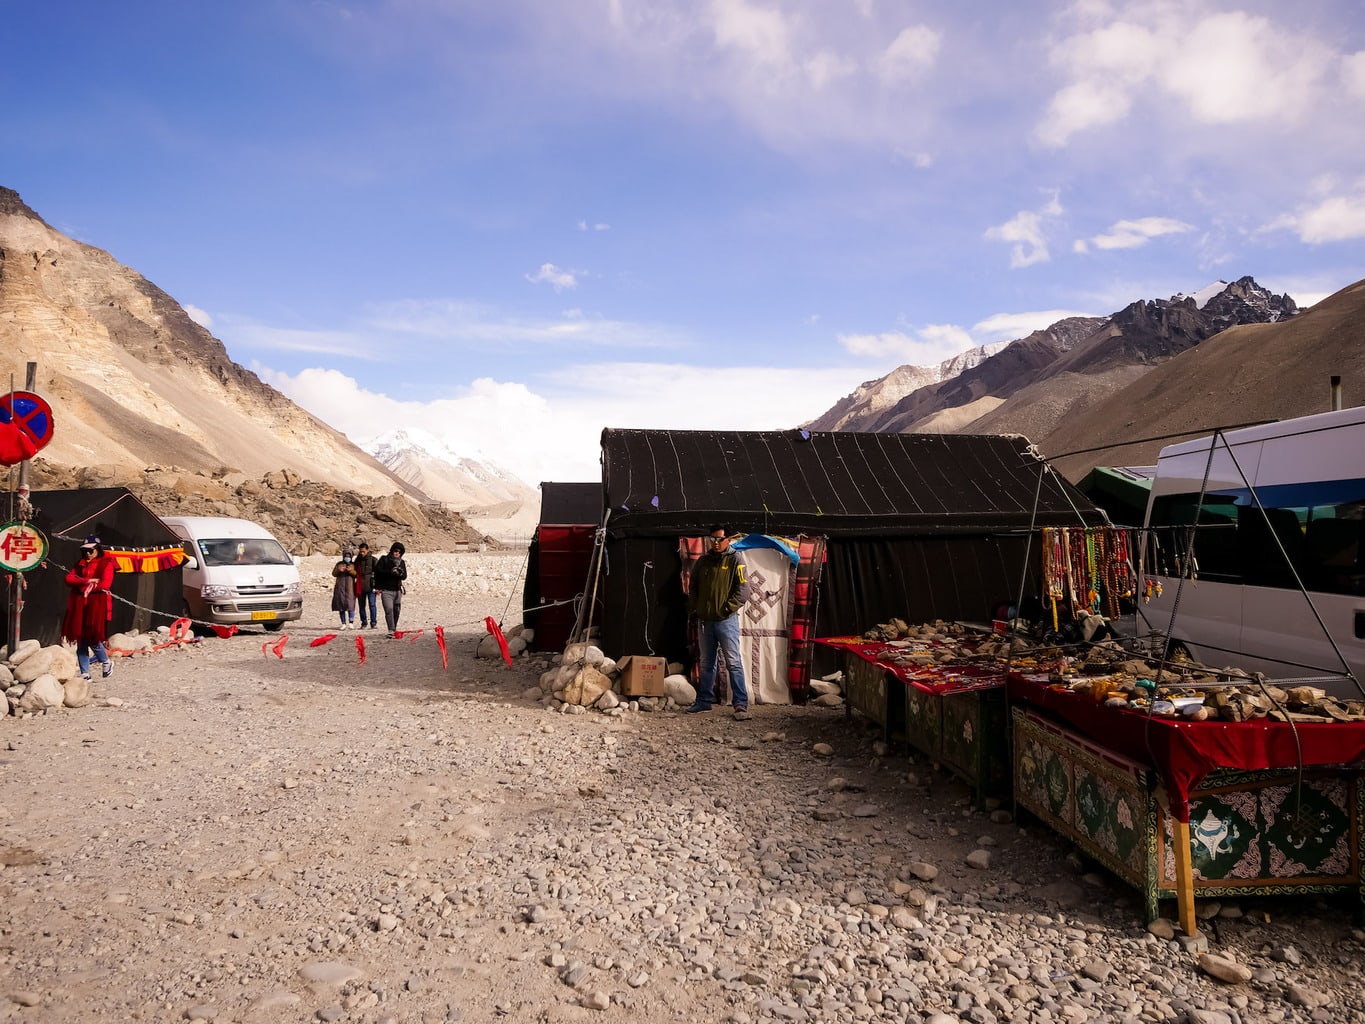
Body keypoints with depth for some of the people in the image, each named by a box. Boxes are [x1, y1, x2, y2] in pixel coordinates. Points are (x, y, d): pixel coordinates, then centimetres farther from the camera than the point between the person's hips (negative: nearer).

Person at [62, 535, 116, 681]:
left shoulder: (106, 563, 1)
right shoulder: (80, 564, 18)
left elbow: (105, 584, -11)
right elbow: (69, 578, 1)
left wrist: (86, 587, -2)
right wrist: (89, 580, -11)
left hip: (97, 604, -5)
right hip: (79, 605, 5)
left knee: (93, 639, -11)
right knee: (81, 640, 3)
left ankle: (106, 662, 16)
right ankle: (85, 674, 8)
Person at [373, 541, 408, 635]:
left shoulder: (402, 562, 13)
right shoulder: (384, 559, 2)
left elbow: (405, 576, 6)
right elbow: (378, 570, -11)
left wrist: (400, 574, -17)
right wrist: (390, 571, -21)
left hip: (397, 590, 5)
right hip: (386, 590, -5)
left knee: (396, 610, 9)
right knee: (389, 610, -16)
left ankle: (394, 629, 23)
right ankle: (391, 630, -21)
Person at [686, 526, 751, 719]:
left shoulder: (735, 561, -4)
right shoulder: (703, 561, 12)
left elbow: (743, 589, -9)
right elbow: (693, 586, 20)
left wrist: (728, 607, -16)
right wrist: (693, 607, 9)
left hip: (726, 620, -6)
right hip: (706, 620, 6)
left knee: (733, 663, -8)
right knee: (706, 664, 14)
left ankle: (741, 704, -7)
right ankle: (704, 701, 23)